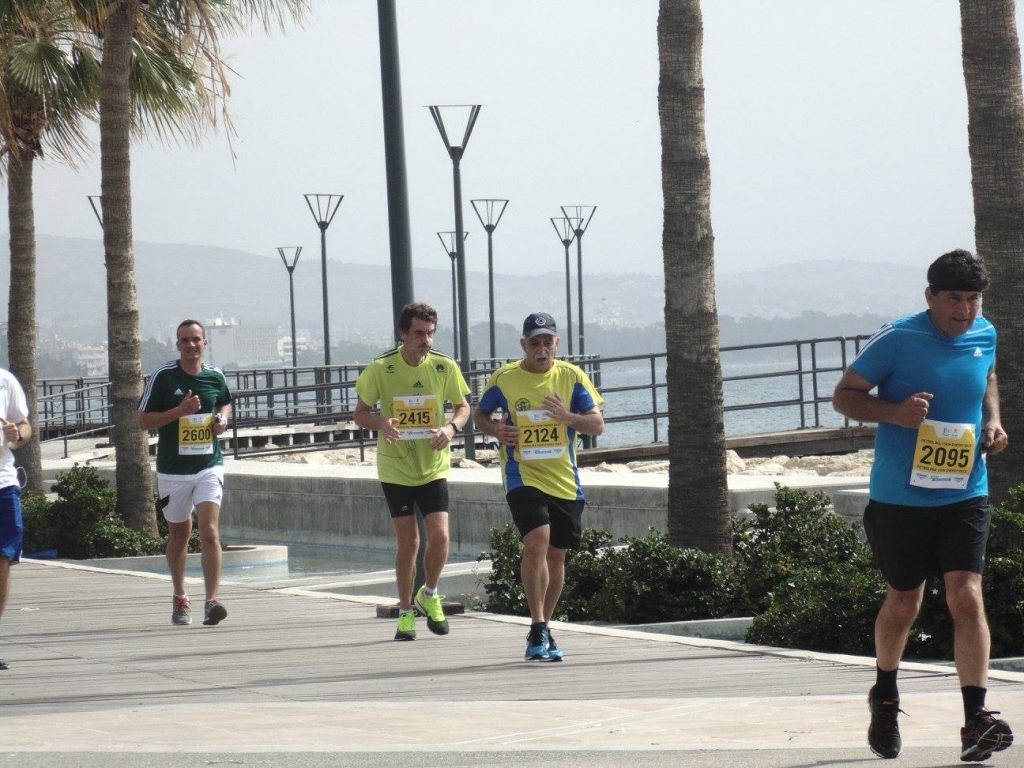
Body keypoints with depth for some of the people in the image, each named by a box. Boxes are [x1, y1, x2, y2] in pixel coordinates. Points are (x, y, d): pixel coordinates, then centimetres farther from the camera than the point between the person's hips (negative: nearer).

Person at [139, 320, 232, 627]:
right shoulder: (163, 377, -6)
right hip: (172, 471, 0)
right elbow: (144, 420, -6)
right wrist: (180, 411, -18)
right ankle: (179, 599, 34)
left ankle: (211, 602, -20)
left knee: (210, 533, -15)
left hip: (209, 466, 1)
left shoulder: (215, 377, 3)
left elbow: (226, 403, 24)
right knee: (179, 534, 14)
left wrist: (223, 419, 1)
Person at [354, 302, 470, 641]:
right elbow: (361, 413, -1)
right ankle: (405, 612, 17)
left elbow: (462, 406, 7)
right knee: (408, 542, 0)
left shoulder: (445, 367, -6)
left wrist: (451, 427, -15)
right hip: (395, 468, -1)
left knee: (440, 536, -10)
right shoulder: (381, 368, -10)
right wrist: (381, 424, -24)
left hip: (434, 466, 1)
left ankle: (429, 595, 18)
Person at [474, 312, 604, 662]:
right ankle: (538, 629, -17)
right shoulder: (504, 378, -1)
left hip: (565, 481, 3)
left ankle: (543, 631, 26)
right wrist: (494, 430, -9)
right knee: (537, 542, -23)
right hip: (523, 476, -3)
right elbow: (480, 414, 14)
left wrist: (566, 416, -19)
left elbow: (597, 424, 1)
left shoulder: (571, 376, 2)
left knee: (556, 554, 10)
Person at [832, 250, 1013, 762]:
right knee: (903, 604, 11)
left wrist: (992, 421, 6)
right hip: (900, 497, -2)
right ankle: (885, 698, 38)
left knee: (967, 598, -13)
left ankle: (976, 721, -17)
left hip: (965, 495, 2)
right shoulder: (897, 340, -11)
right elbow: (844, 396, -4)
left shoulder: (985, 336, 3)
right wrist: (893, 412, -22)